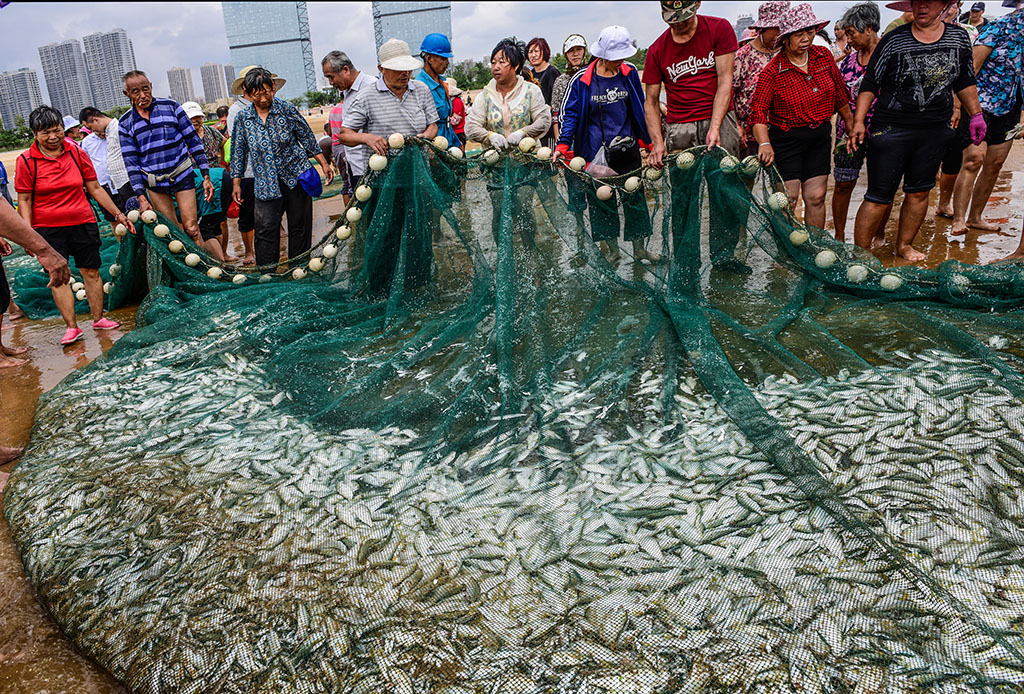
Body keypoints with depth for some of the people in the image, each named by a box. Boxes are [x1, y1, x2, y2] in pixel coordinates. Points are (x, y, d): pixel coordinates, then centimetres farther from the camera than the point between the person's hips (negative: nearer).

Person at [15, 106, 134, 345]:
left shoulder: (77, 153, 1)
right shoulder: (26, 161, -5)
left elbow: (95, 188, 9)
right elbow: (24, 200, -2)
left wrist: (118, 214, 8)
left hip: (83, 223, 2)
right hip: (48, 229, -2)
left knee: (91, 272, 6)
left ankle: (98, 318, 19)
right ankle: (72, 327, 3)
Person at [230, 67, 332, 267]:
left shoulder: (286, 109, -3)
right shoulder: (243, 118, 2)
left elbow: (307, 138, 5)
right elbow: (238, 152, 10)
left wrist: (324, 164, 5)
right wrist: (236, 183, 10)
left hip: (296, 176, -1)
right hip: (266, 184, 1)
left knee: (299, 228, 5)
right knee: (265, 231, -5)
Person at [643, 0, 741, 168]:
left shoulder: (720, 28, 3)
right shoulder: (657, 50, 7)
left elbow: (724, 81, -2)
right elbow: (651, 102, 7)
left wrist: (715, 128, -15)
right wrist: (658, 142, -10)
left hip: (719, 117, -1)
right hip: (679, 126, 1)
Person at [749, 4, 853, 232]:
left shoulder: (824, 56, 1)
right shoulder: (773, 70, -14)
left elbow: (839, 92, 14)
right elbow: (759, 111, -20)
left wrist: (849, 121, 22)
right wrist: (764, 143, -35)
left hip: (820, 137, 5)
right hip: (787, 140, -5)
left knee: (816, 197, 8)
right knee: (787, 200, -7)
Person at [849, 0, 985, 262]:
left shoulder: (959, 38, 5)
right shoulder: (894, 40, -7)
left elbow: (965, 81, 17)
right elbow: (870, 83, -4)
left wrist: (976, 115, 17)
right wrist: (859, 121, -12)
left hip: (935, 131, 5)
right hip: (891, 130, -4)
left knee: (919, 192, 13)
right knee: (879, 197, -6)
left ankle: (904, 244, 31)